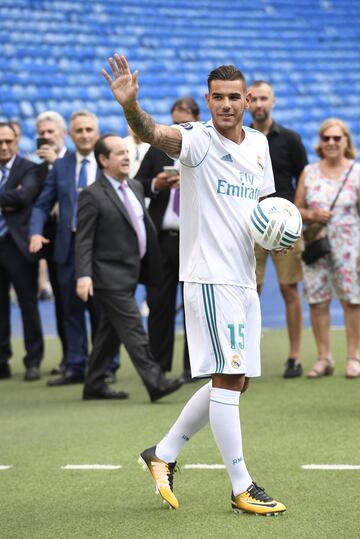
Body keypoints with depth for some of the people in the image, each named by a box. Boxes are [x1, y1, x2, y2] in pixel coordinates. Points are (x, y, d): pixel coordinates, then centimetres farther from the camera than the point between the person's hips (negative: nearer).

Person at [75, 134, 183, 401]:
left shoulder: (136, 187, 13)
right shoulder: (93, 196, -12)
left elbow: (144, 226, 20)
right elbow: (84, 240, -14)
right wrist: (84, 275, -23)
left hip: (131, 274, 8)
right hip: (110, 276, -8)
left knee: (110, 331, 13)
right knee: (133, 330, -11)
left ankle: (95, 384, 20)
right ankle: (155, 383, -14)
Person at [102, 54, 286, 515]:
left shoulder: (258, 144, 11)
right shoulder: (197, 140, -11)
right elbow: (152, 134, -31)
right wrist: (130, 106, -52)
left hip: (243, 278, 8)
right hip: (208, 277, -8)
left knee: (236, 381, 13)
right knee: (228, 377, -8)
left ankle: (163, 454, 25)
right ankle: (242, 488, -1)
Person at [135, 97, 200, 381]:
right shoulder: (157, 149, 11)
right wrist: (155, 185, -10)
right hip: (161, 238, 3)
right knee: (158, 304, 5)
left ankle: (193, 368, 10)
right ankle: (158, 366, 12)